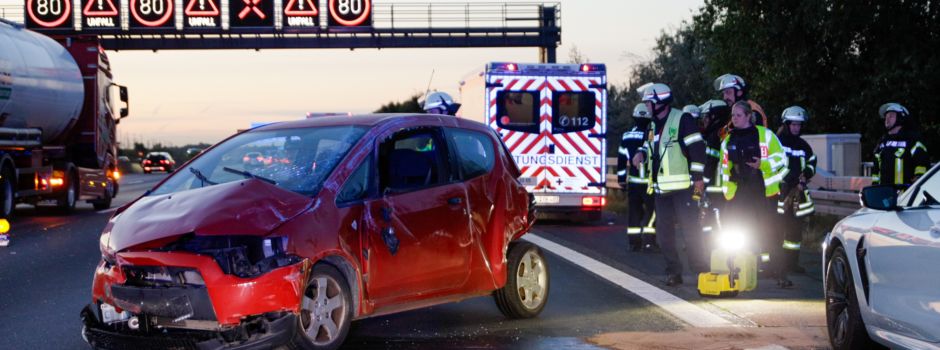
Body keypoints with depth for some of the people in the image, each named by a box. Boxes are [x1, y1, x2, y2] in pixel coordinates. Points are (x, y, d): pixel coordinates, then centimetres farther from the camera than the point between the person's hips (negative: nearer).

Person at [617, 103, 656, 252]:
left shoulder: (626, 137, 7)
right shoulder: (649, 135, -12)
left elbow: (621, 160, 10)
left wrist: (621, 178, 17)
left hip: (632, 181, 6)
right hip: (647, 181, -6)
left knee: (634, 211, 11)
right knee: (652, 210, -2)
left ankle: (634, 241, 12)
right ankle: (648, 241, -12)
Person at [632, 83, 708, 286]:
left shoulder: (682, 120, -8)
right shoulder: (655, 126, 18)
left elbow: (697, 147, -12)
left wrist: (698, 177, -15)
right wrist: (642, 154, 9)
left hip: (682, 187, -9)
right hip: (662, 189, 9)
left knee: (690, 229, -7)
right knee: (664, 232, 8)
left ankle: (701, 271, -1)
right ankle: (673, 272, 14)